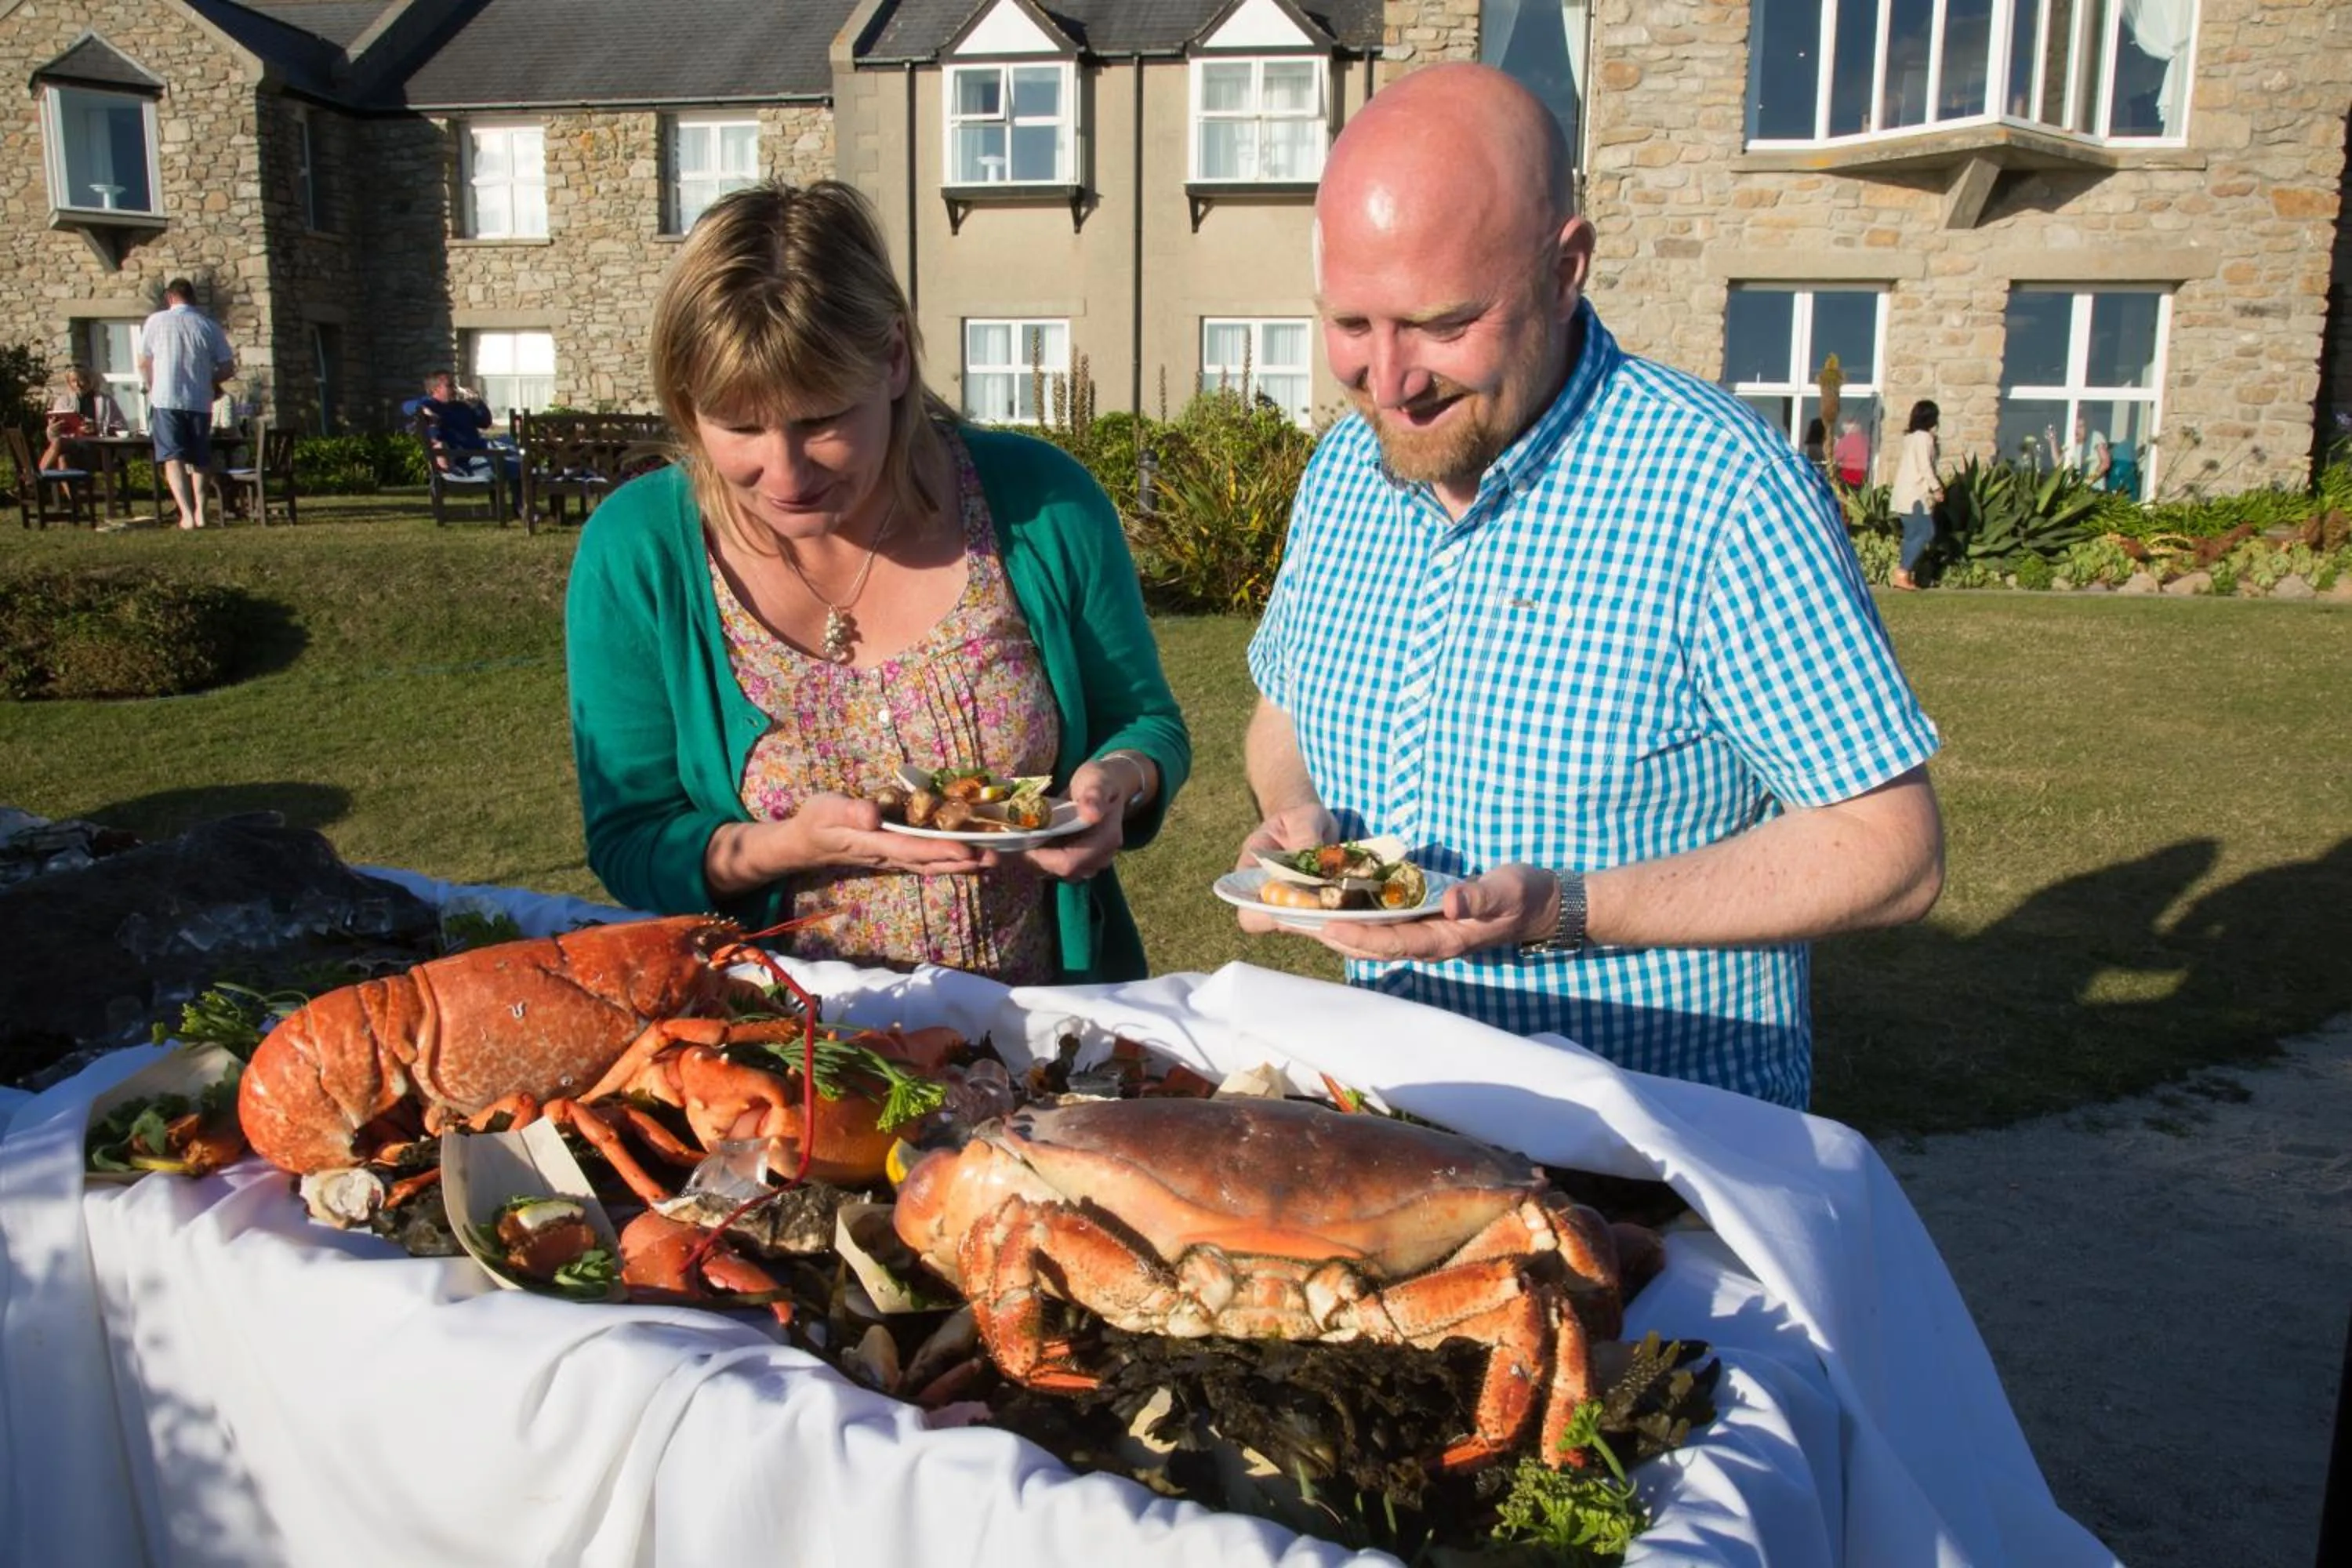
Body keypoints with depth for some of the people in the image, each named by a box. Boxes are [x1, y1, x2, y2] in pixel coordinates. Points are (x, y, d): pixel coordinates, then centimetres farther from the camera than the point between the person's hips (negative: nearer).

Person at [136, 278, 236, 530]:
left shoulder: (156, 321, 1)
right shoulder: (209, 326, 2)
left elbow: (144, 364, 6)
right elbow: (228, 369, 1)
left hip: (165, 399, -2)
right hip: (200, 401, 2)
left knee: (174, 459, -2)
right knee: (199, 460, 13)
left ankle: (187, 514, -13)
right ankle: (200, 511, 7)